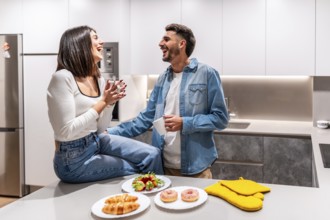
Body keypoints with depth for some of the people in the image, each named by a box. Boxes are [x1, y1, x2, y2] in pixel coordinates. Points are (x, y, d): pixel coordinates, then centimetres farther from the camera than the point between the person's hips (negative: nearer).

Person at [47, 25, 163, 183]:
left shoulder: (99, 80, 3)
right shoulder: (63, 78, -20)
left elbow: (100, 129, 7)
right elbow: (66, 132, -24)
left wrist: (110, 102, -10)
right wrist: (102, 102, -21)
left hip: (98, 142, 7)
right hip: (74, 160, -7)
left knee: (152, 155, -1)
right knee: (133, 170, -3)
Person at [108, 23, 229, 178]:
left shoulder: (207, 74, -6)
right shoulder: (162, 79, 11)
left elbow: (220, 118, -8)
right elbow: (146, 118, 10)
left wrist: (184, 123, -19)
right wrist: (110, 133, 1)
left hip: (195, 168, -4)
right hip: (163, 165, 5)